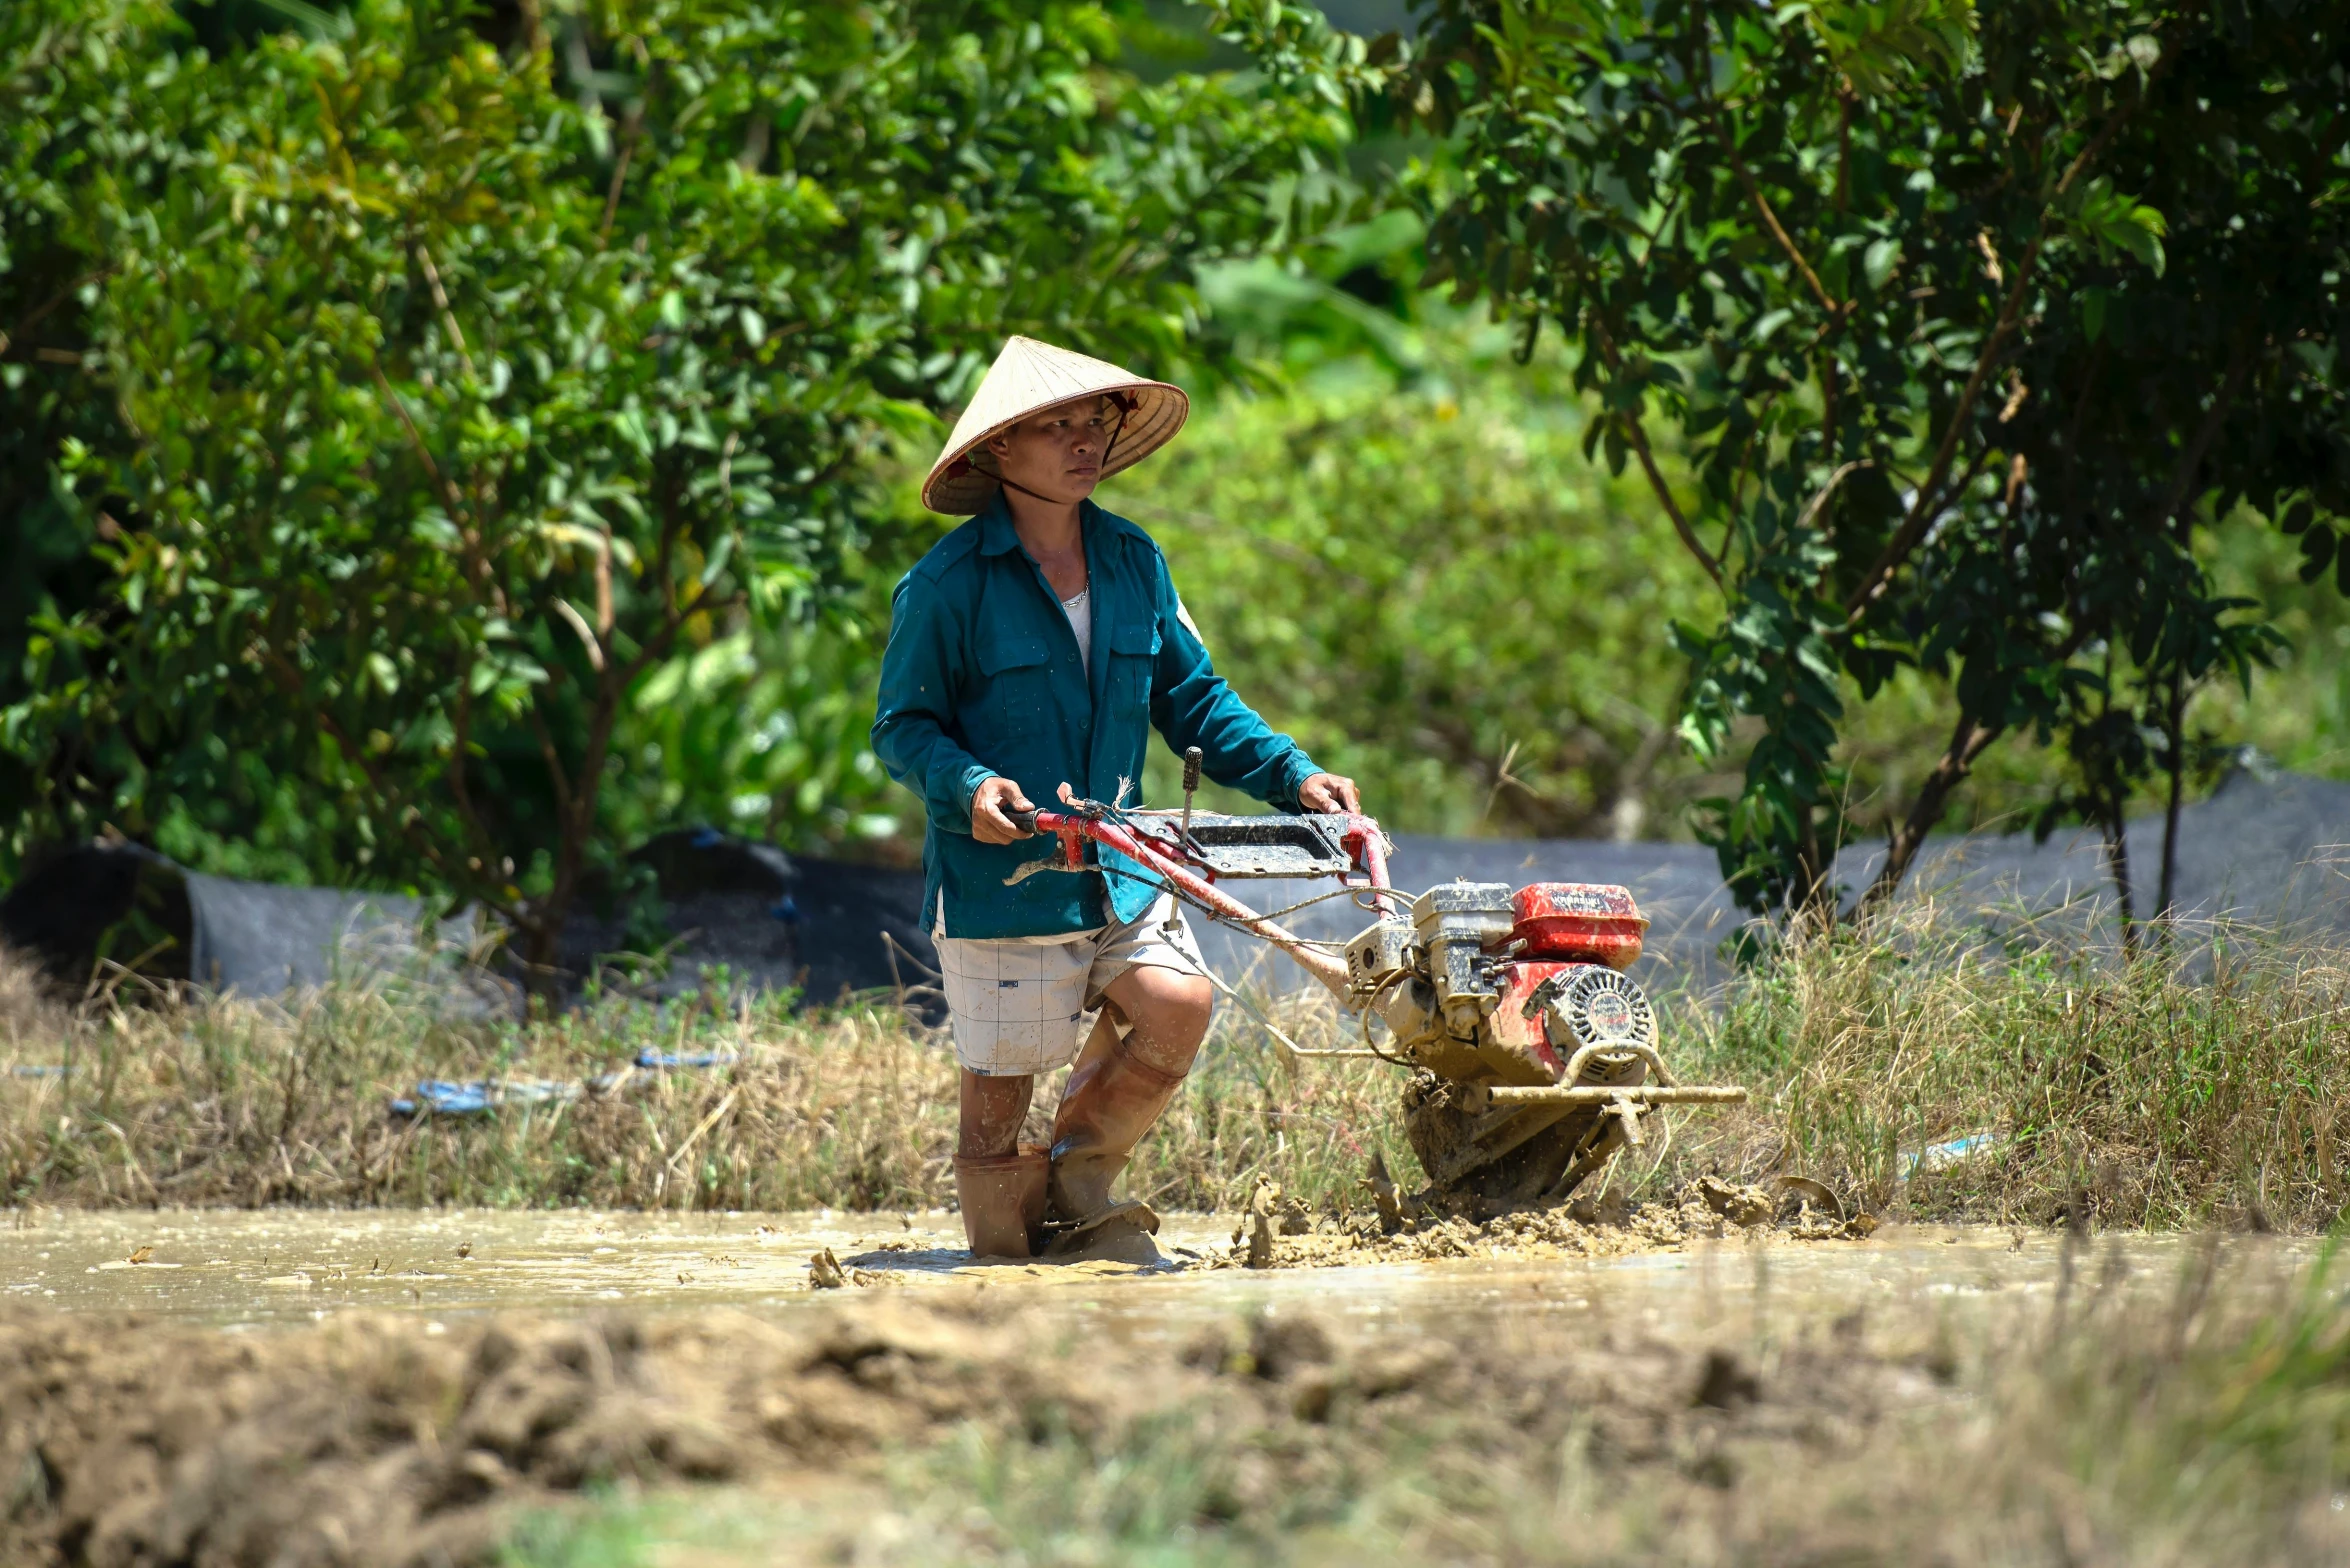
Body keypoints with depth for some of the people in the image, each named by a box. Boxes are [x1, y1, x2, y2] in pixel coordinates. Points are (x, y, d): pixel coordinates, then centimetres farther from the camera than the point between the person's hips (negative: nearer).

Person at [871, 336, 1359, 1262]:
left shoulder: (1133, 562, 8)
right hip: (998, 876, -4)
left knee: (1178, 1005, -16)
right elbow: (902, 728, -6)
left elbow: (1192, 698, 14)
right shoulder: (950, 584, -9)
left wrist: (1291, 776, 3)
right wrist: (969, 787, -26)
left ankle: (1077, 1186, 8)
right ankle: (1001, 1247, 21)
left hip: (1117, 867, 5)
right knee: (998, 1086, 1)